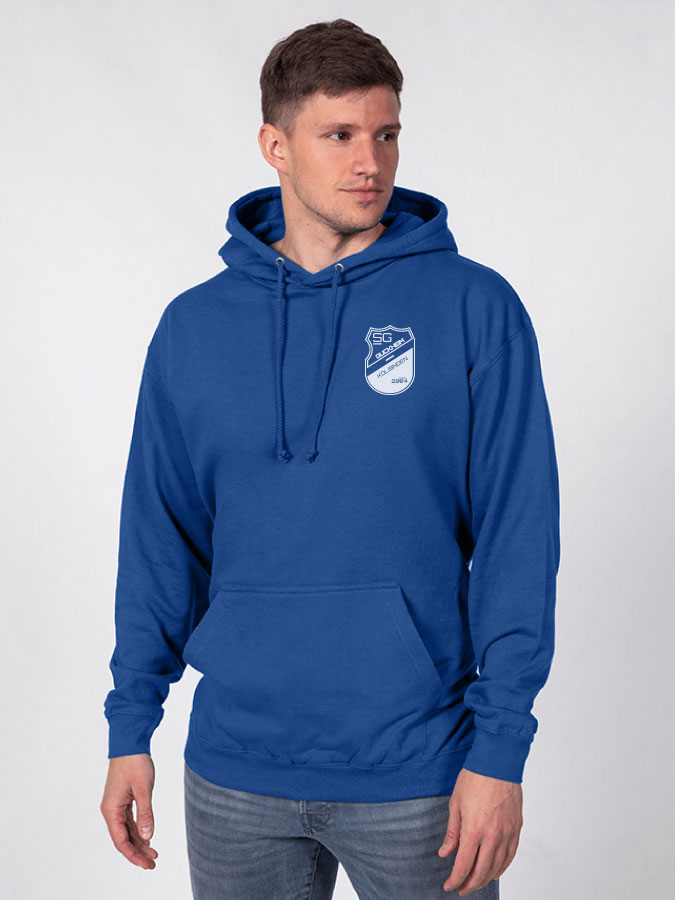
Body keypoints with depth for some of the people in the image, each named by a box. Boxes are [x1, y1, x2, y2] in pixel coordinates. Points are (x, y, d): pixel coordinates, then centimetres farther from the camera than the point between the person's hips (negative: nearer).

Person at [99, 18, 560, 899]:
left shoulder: (475, 308, -6)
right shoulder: (193, 328, 3)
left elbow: (518, 538, -7)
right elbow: (161, 539, 7)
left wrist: (499, 753, -11)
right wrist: (131, 728, 4)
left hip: (416, 773, -2)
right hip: (234, 771, 3)